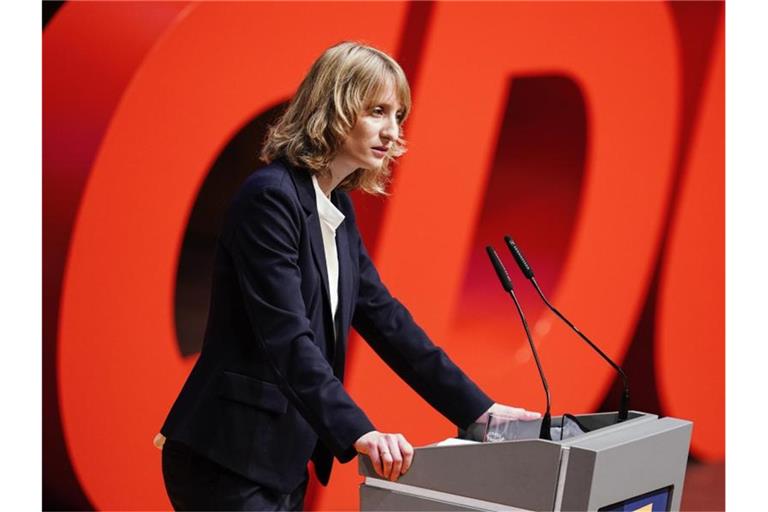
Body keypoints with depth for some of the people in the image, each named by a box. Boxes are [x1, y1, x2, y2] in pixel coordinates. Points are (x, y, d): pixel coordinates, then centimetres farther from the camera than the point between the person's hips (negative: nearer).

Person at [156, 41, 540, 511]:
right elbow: (285, 336, -26)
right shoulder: (270, 198, -17)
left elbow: (385, 318, 13)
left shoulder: (338, 210, 11)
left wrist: (479, 410, 9)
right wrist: (359, 433, -36)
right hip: (229, 460, -9)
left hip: (283, 461, 9)